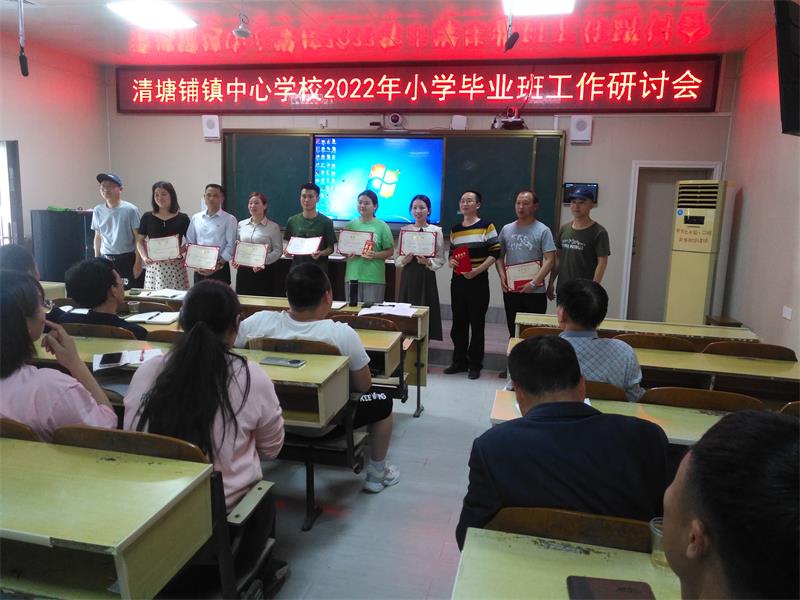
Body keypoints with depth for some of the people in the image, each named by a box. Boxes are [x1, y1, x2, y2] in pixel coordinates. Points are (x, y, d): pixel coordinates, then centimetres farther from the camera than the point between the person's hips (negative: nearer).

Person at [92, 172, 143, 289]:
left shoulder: (130, 210, -7)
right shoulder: (98, 210, 6)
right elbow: (98, 237, 16)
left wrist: (138, 263, -10)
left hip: (128, 259, -4)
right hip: (105, 259, 4)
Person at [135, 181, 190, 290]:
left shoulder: (182, 218, 4)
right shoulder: (147, 217, 9)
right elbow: (140, 240, 13)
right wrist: (144, 257, -3)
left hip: (176, 265, -1)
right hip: (153, 266, 2)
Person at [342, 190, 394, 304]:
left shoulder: (382, 226, 0)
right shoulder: (350, 225, 10)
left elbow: (390, 251, 0)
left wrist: (375, 255, -17)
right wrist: (347, 254, -7)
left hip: (374, 279, -3)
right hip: (352, 276, 3)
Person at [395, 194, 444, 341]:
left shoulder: (436, 231, 0)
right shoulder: (404, 230, 7)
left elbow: (441, 260, -1)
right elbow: (396, 259, 7)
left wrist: (428, 262, -19)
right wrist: (405, 260, -14)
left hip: (427, 277, -2)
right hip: (408, 276, 2)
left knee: (425, 313, 1)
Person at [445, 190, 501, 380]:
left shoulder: (486, 226, -3)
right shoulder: (455, 229, 13)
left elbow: (495, 252, -9)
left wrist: (476, 271, -18)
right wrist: (451, 262, -3)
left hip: (478, 281, -5)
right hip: (457, 280, 5)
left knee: (477, 323, 1)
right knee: (458, 322, 10)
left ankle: (475, 364, 12)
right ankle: (459, 361, 22)